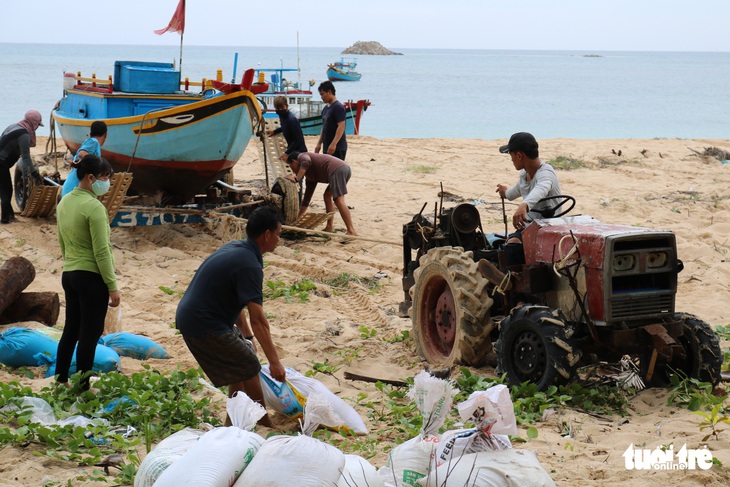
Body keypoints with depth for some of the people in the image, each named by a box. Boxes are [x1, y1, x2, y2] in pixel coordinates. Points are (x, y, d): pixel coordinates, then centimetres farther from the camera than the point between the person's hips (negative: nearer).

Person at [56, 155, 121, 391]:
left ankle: (60, 381, 21)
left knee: (71, 330, 16)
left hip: (68, 274, 8)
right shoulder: (94, 207, -16)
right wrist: (113, 286, -13)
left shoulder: (64, 203, 9)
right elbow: (102, 252, -17)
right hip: (92, 277, -8)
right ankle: (82, 388, 3)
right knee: (89, 334, -1)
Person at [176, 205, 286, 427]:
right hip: (205, 326, -10)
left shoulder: (235, 248, 8)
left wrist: (246, 334, 21)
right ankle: (263, 425, 11)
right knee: (249, 368, 0)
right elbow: (258, 320, -23)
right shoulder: (249, 265, -22)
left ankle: (233, 421, 28)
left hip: (188, 316, 10)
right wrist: (274, 361, -20)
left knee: (241, 357, 20)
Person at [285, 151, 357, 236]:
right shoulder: (310, 177, 34)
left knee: (338, 200, -15)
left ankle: (351, 231, -23)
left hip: (337, 169, -10)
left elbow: (306, 161, -12)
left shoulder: (302, 156, 15)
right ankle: (330, 227, 18)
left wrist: (296, 179, -7)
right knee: (327, 196, 24)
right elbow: (306, 198, 38)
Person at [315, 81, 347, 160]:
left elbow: (341, 127, -20)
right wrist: (319, 144, 18)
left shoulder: (338, 107, -12)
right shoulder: (325, 109, 16)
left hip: (337, 148, -9)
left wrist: (333, 144, -26)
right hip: (327, 147, 9)